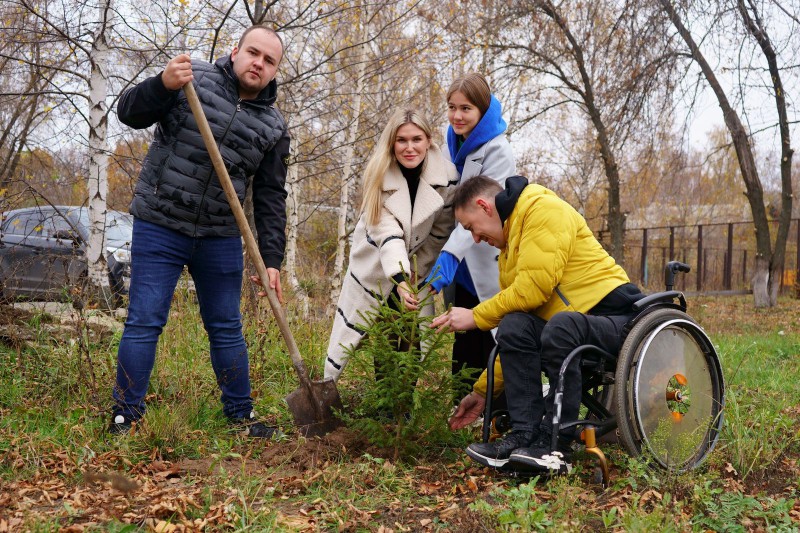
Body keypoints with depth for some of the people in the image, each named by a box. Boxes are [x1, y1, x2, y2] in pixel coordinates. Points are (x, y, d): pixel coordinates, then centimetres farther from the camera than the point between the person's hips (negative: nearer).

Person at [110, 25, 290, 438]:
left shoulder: (273, 127, 3)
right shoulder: (194, 78, -5)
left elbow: (270, 198, 4)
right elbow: (130, 114, -9)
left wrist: (271, 259, -2)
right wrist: (163, 85, -29)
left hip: (220, 238, 3)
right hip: (159, 227, -3)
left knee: (226, 328, 12)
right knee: (144, 323, -2)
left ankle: (241, 416, 25)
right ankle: (125, 418, 9)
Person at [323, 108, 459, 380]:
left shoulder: (447, 177, -19)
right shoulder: (379, 175, -21)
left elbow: (440, 231, -9)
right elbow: (387, 231, -31)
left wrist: (416, 272, -9)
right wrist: (400, 279, -44)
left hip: (416, 268, 1)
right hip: (376, 264, -1)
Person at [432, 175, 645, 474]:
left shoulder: (545, 210, -7)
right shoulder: (509, 252, 19)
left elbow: (534, 287, -19)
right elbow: (514, 341, 17)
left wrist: (476, 317, -9)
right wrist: (483, 392, 14)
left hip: (615, 318, -7)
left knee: (561, 325, -37)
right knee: (514, 325, -19)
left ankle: (555, 445, -28)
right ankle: (524, 435, -22)